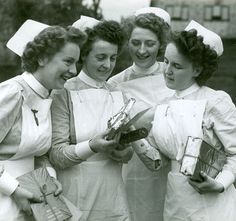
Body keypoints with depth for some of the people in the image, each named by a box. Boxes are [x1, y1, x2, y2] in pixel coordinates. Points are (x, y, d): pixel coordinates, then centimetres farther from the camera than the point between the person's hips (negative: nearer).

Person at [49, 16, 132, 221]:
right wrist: (92, 147, -27)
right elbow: (55, 154, -11)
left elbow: (129, 144, 10)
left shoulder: (118, 94, 7)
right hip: (77, 200, -4)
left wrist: (127, 152, -12)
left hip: (113, 200, 5)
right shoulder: (65, 93, -8)